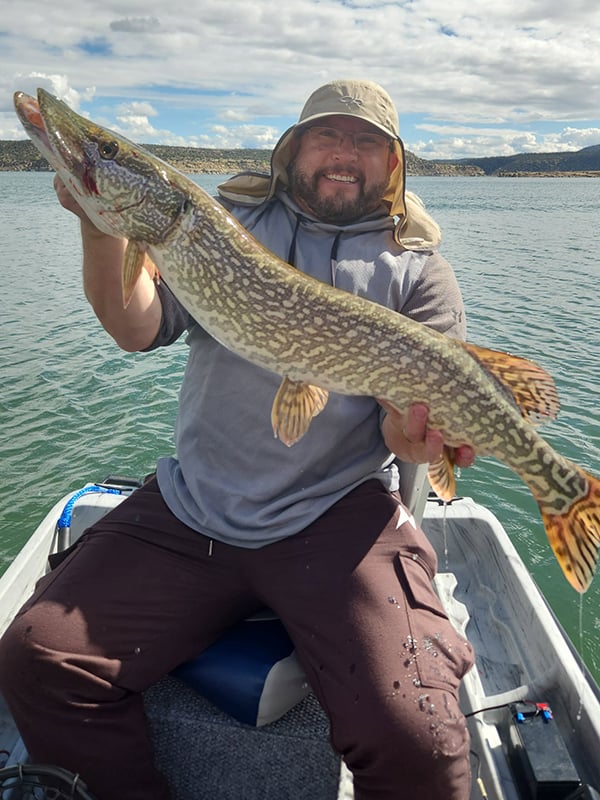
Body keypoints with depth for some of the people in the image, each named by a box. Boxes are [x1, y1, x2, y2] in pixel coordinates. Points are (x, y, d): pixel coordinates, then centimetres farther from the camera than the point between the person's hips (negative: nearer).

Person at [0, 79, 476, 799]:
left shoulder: (418, 270, 7)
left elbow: (409, 426, -1)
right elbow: (138, 329, 2)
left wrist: (415, 432, -24)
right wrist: (102, 224, -13)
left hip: (338, 522, -2)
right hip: (186, 513, 3)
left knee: (412, 741, -21)